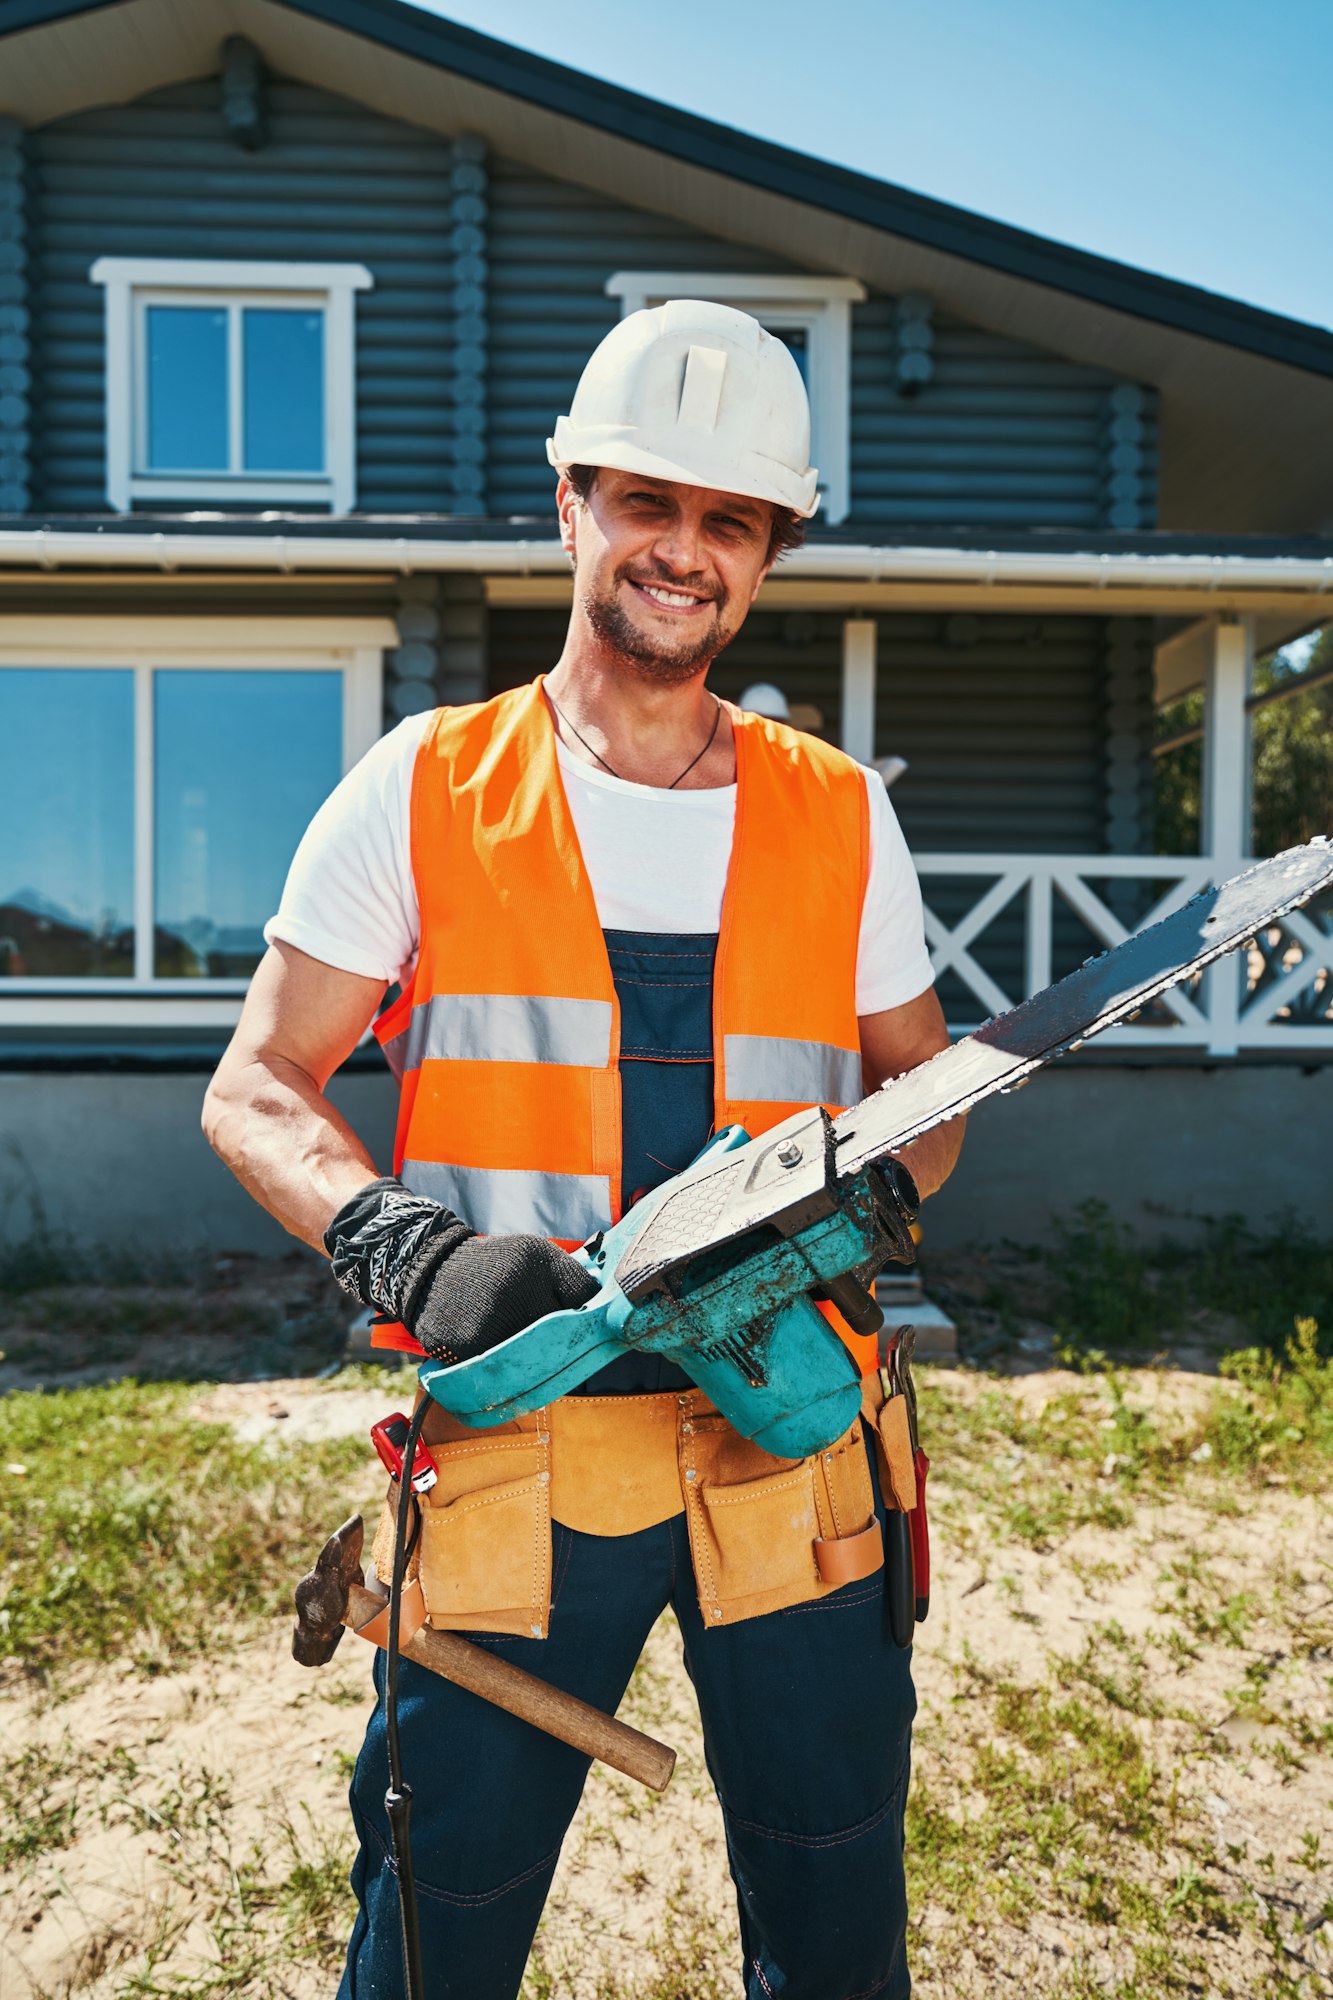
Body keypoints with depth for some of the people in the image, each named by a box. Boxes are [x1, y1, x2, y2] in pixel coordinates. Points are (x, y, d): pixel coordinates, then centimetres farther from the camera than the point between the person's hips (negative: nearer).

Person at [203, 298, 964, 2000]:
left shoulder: (840, 819, 7)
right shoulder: (426, 792, 0)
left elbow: (920, 1085, 14)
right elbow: (256, 1090, -1)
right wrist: (413, 1247, -18)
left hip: (787, 1435, 3)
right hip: (511, 1445, -2)